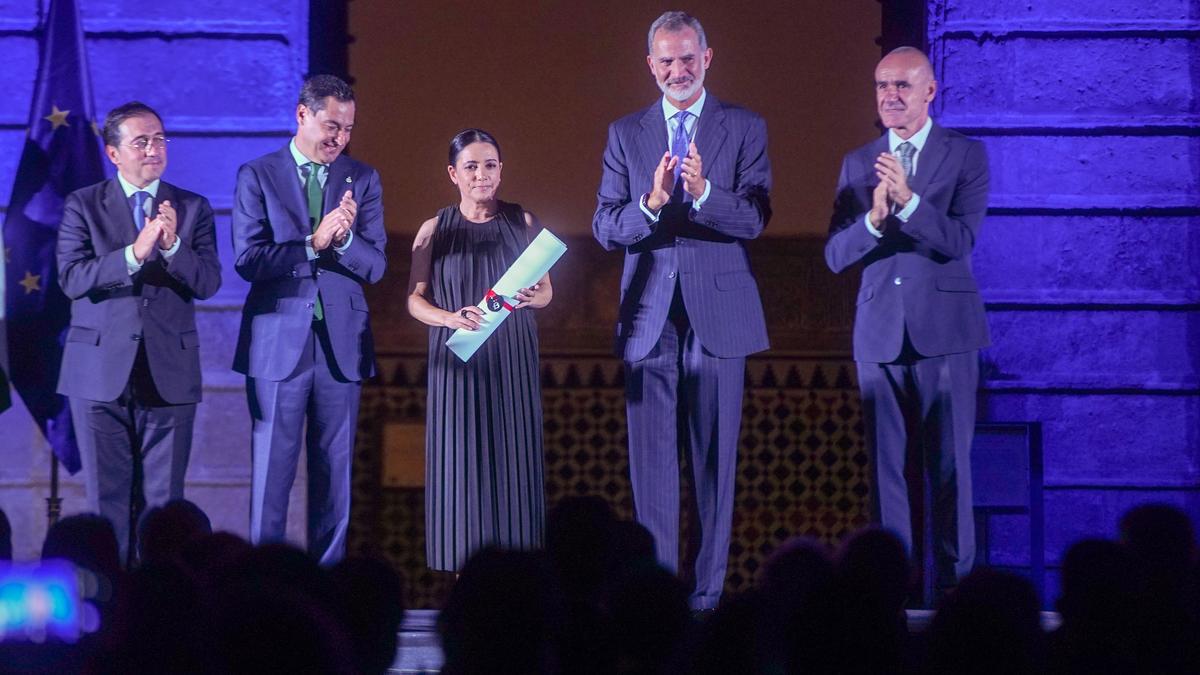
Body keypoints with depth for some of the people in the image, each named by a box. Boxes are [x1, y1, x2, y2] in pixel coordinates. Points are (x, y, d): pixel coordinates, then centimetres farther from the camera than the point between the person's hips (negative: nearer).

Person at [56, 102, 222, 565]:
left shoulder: (193, 209, 7)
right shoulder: (83, 205, 3)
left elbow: (208, 283, -3)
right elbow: (72, 278, -10)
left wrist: (172, 246, -22)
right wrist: (135, 252, -23)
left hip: (170, 374, 1)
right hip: (100, 371, -1)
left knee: (163, 500, 3)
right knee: (107, 497, 3)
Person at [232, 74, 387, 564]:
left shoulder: (362, 179, 9)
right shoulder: (257, 175, 2)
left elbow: (375, 267, 4)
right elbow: (248, 260, -7)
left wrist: (344, 238, -16)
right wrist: (313, 244, -19)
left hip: (342, 344, 3)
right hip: (278, 342, -3)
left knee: (335, 470, 4)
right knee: (272, 469, -1)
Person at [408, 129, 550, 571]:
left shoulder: (522, 222, 6)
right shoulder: (434, 230, 3)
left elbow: (546, 291, 8)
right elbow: (415, 299, 1)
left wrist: (530, 298, -15)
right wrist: (451, 318, -19)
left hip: (513, 362, 1)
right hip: (459, 362, -1)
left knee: (513, 459, 0)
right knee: (462, 461, -2)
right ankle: (465, 571, 2)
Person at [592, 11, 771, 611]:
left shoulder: (745, 129, 5)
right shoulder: (625, 133, 10)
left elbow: (755, 219, -6)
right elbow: (605, 229, 4)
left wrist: (702, 192, -25)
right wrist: (651, 204, -16)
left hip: (718, 313, -1)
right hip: (649, 315, 2)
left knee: (715, 457, 1)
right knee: (651, 458, 1)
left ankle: (708, 591, 5)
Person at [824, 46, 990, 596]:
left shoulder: (966, 155, 0)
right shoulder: (858, 164, 10)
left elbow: (960, 240, -12)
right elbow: (835, 256, 3)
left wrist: (908, 200, -26)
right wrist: (873, 219, -17)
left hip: (944, 328, -3)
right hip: (879, 332, 3)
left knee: (949, 463, -1)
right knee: (884, 464, 5)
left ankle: (953, 582, 5)